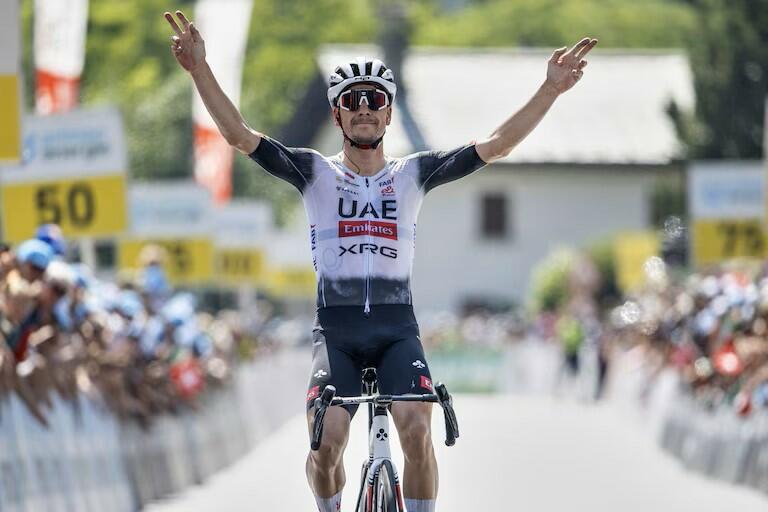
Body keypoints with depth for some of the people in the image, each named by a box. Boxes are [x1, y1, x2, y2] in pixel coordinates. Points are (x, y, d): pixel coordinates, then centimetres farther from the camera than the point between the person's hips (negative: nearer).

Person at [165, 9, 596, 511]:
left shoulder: (414, 174, 8)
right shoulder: (316, 173, 6)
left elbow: (495, 146, 2)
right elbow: (240, 135, -3)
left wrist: (551, 90, -6)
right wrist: (200, 69, -14)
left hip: (397, 327, 1)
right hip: (336, 327, -1)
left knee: (417, 430, -22)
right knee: (327, 442, -17)